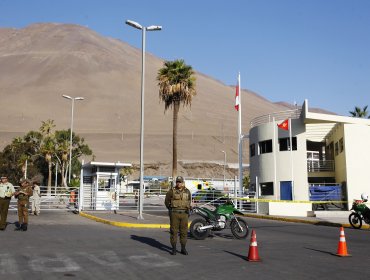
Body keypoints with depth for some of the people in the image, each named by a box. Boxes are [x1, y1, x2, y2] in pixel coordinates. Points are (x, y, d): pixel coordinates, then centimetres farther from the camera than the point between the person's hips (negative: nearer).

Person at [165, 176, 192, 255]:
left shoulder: (187, 191, 7)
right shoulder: (171, 191, -1)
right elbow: (166, 201, 7)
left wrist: (188, 208, 12)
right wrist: (171, 210, 5)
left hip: (184, 214, 3)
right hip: (174, 213, -2)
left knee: (184, 231, 5)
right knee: (173, 231, 0)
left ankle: (183, 248, 14)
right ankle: (174, 249, 7)